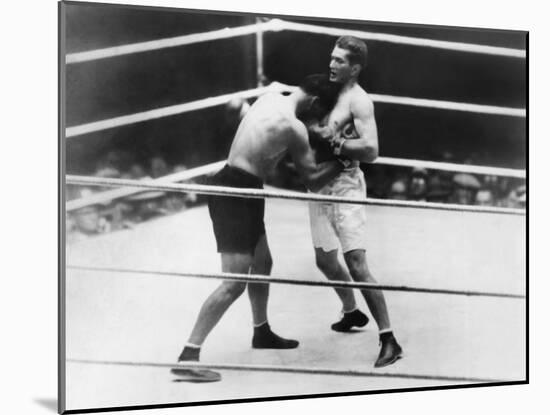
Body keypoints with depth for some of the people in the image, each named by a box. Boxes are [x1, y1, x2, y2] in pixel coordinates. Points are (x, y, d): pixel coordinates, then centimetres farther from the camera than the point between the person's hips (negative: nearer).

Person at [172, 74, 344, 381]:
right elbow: (313, 181, -6)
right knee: (235, 283, -11)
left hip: (236, 187, 10)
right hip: (237, 192, -10)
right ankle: (188, 355, -11)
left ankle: (262, 332, 41)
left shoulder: (270, 99, 11)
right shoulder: (294, 127, -13)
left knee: (262, 262, 23)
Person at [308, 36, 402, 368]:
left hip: (345, 186, -8)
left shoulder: (358, 101, -13)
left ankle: (389, 340, -5)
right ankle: (351, 312, 44)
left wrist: (332, 141, -23)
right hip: (320, 184, 8)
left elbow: (371, 150, -22)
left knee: (357, 265, -13)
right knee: (325, 259, 19)